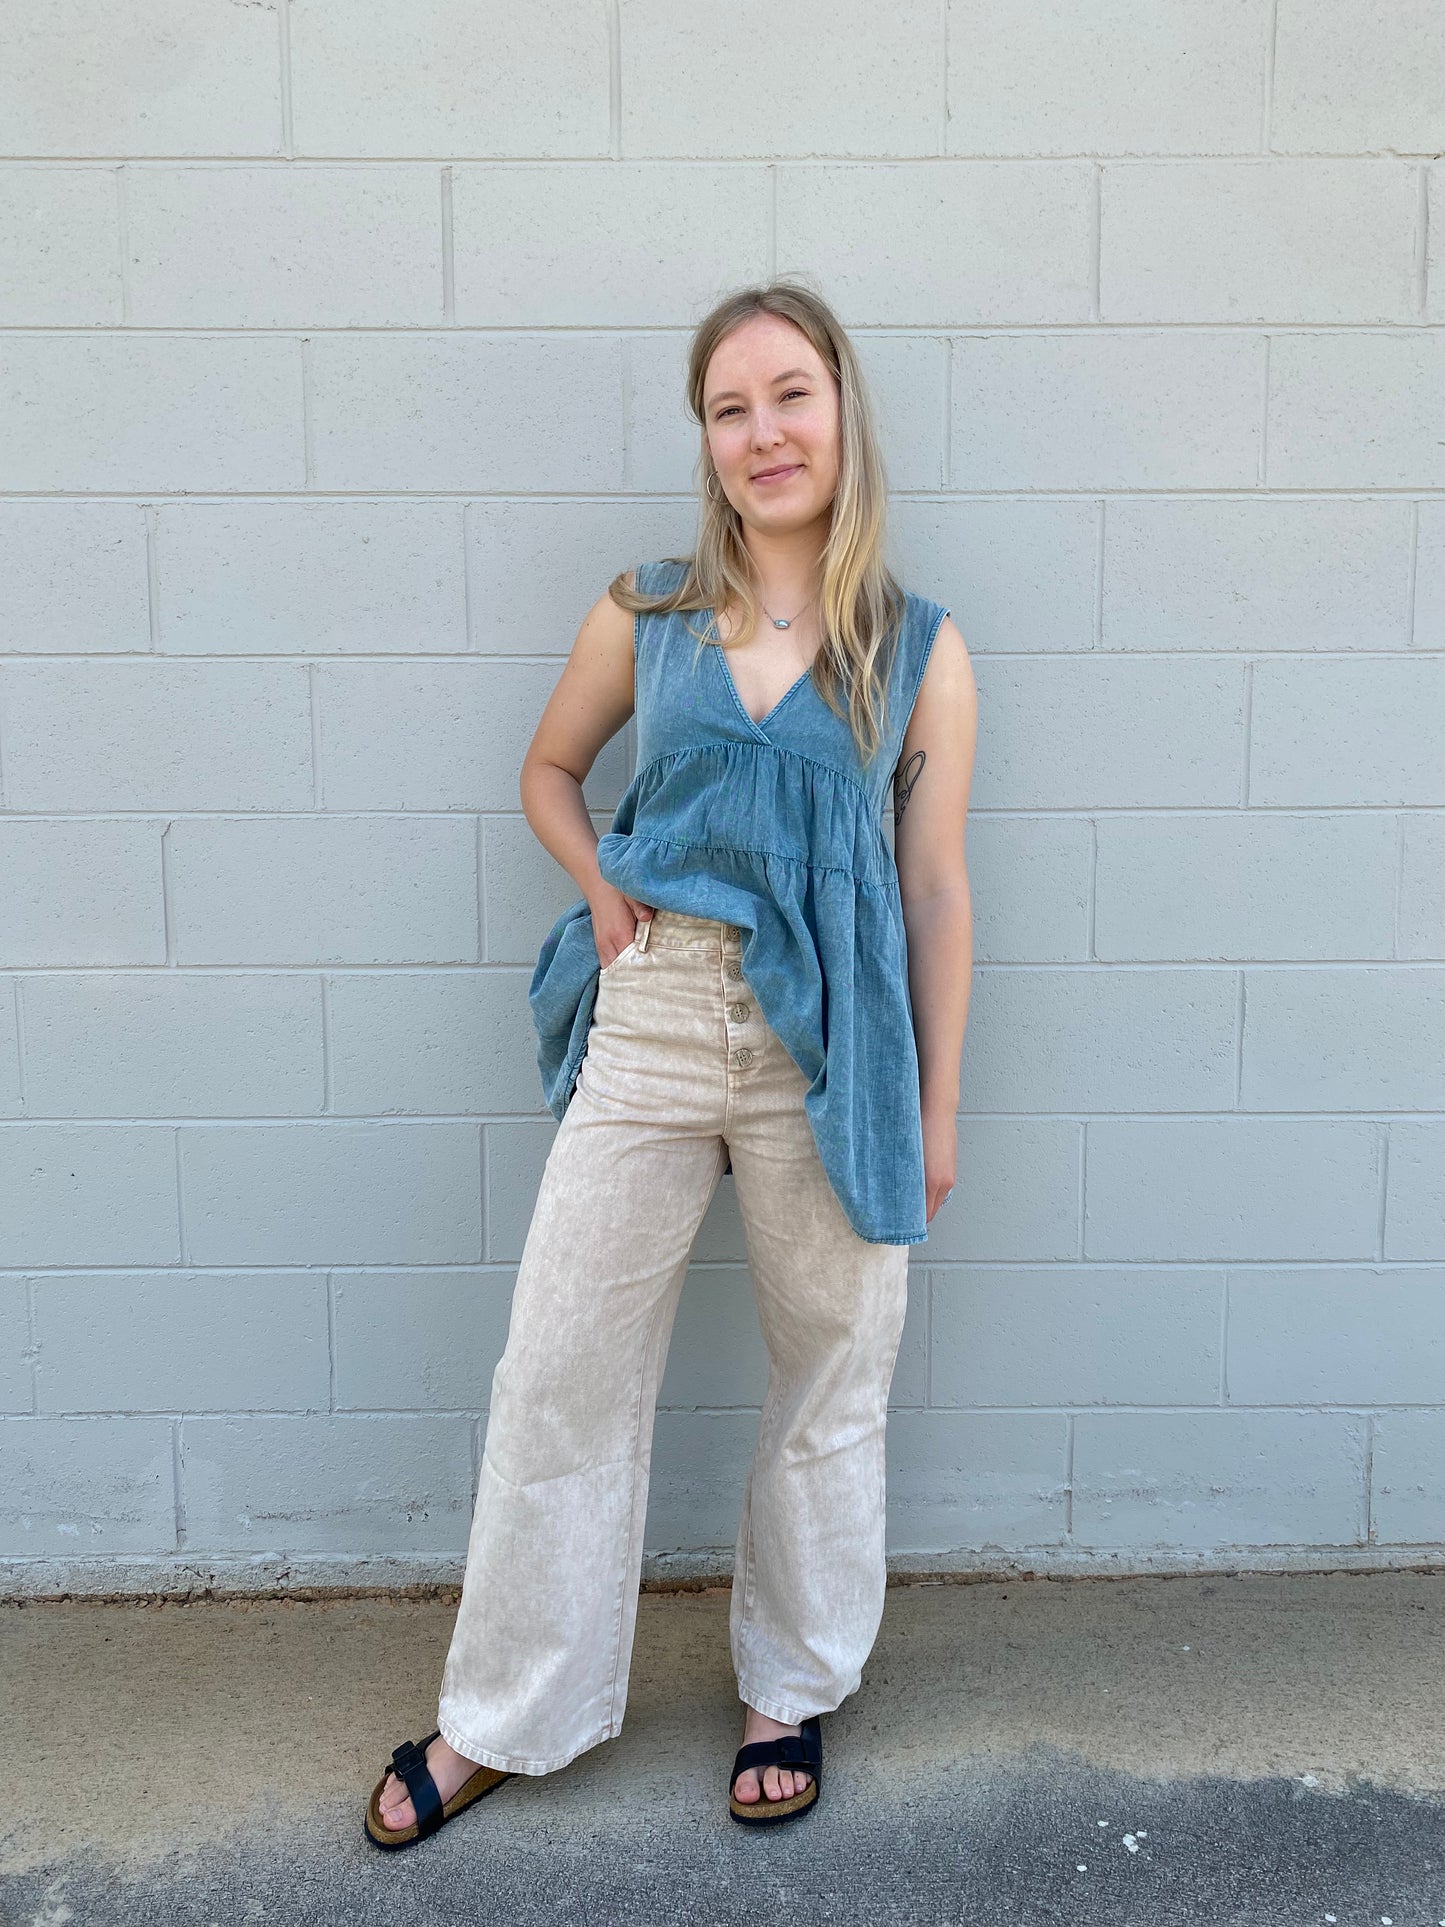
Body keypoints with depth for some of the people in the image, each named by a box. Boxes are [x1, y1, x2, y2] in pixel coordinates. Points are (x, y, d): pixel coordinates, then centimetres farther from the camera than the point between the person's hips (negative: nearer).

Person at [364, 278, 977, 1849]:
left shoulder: (919, 651, -1)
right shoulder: (645, 615, 3)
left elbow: (935, 888, 2)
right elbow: (550, 768, 18)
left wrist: (937, 1103, 3)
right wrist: (601, 889, 0)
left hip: (829, 1053, -1)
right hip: (648, 1028, 1)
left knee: (830, 1382, 12)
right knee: (559, 1377, 7)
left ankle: (791, 1688, 36)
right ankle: (500, 1717, 28)